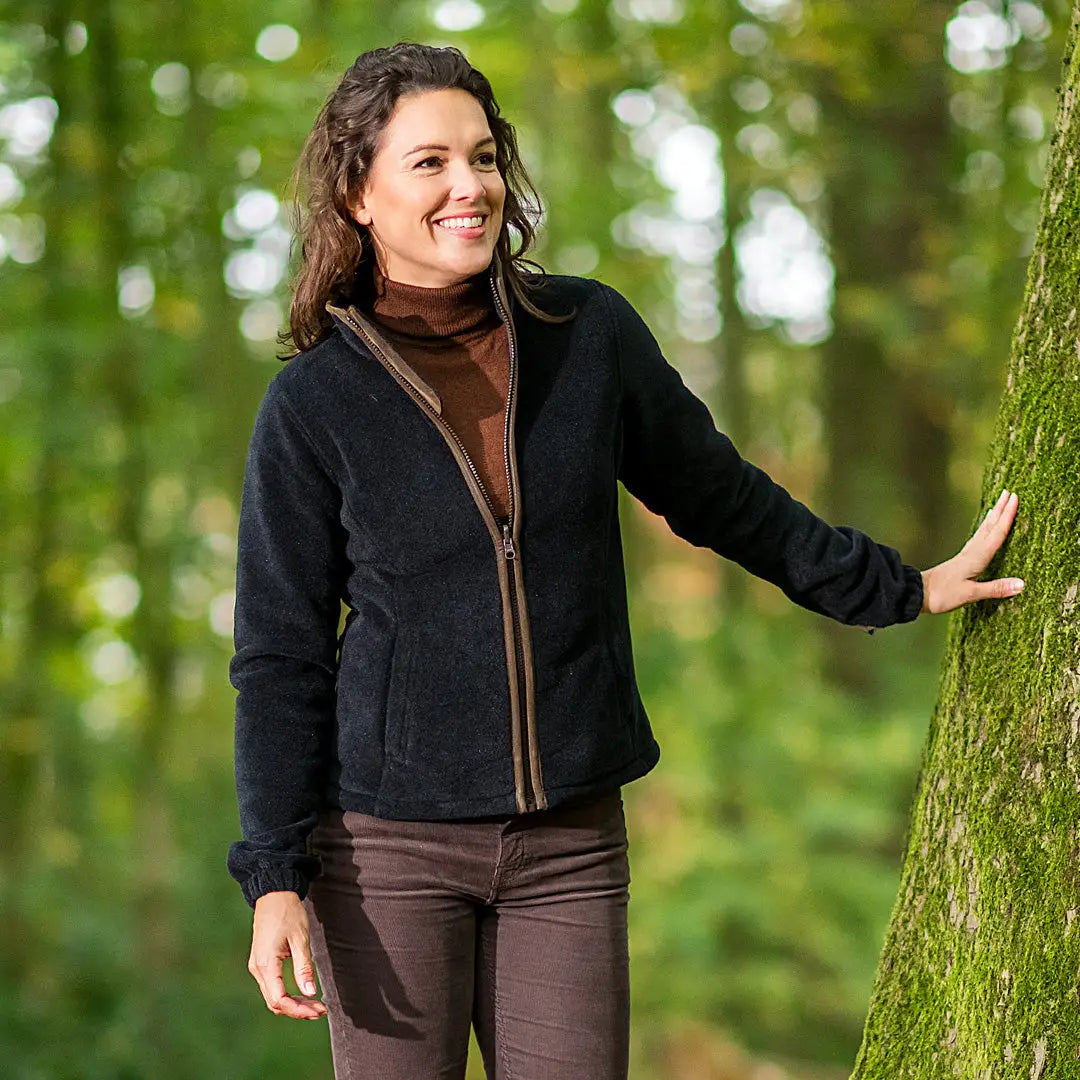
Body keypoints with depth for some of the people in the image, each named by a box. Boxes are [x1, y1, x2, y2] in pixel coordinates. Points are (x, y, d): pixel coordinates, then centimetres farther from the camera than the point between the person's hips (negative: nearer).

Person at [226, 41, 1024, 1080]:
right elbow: (279, 654, -2)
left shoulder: (590, 334, 1)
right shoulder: (312, 403, -5)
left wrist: (901, 587, 20)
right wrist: (274, 877, -9)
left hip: (571, 843, 2)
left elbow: (717, 496, 15)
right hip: (389, 847, -2)